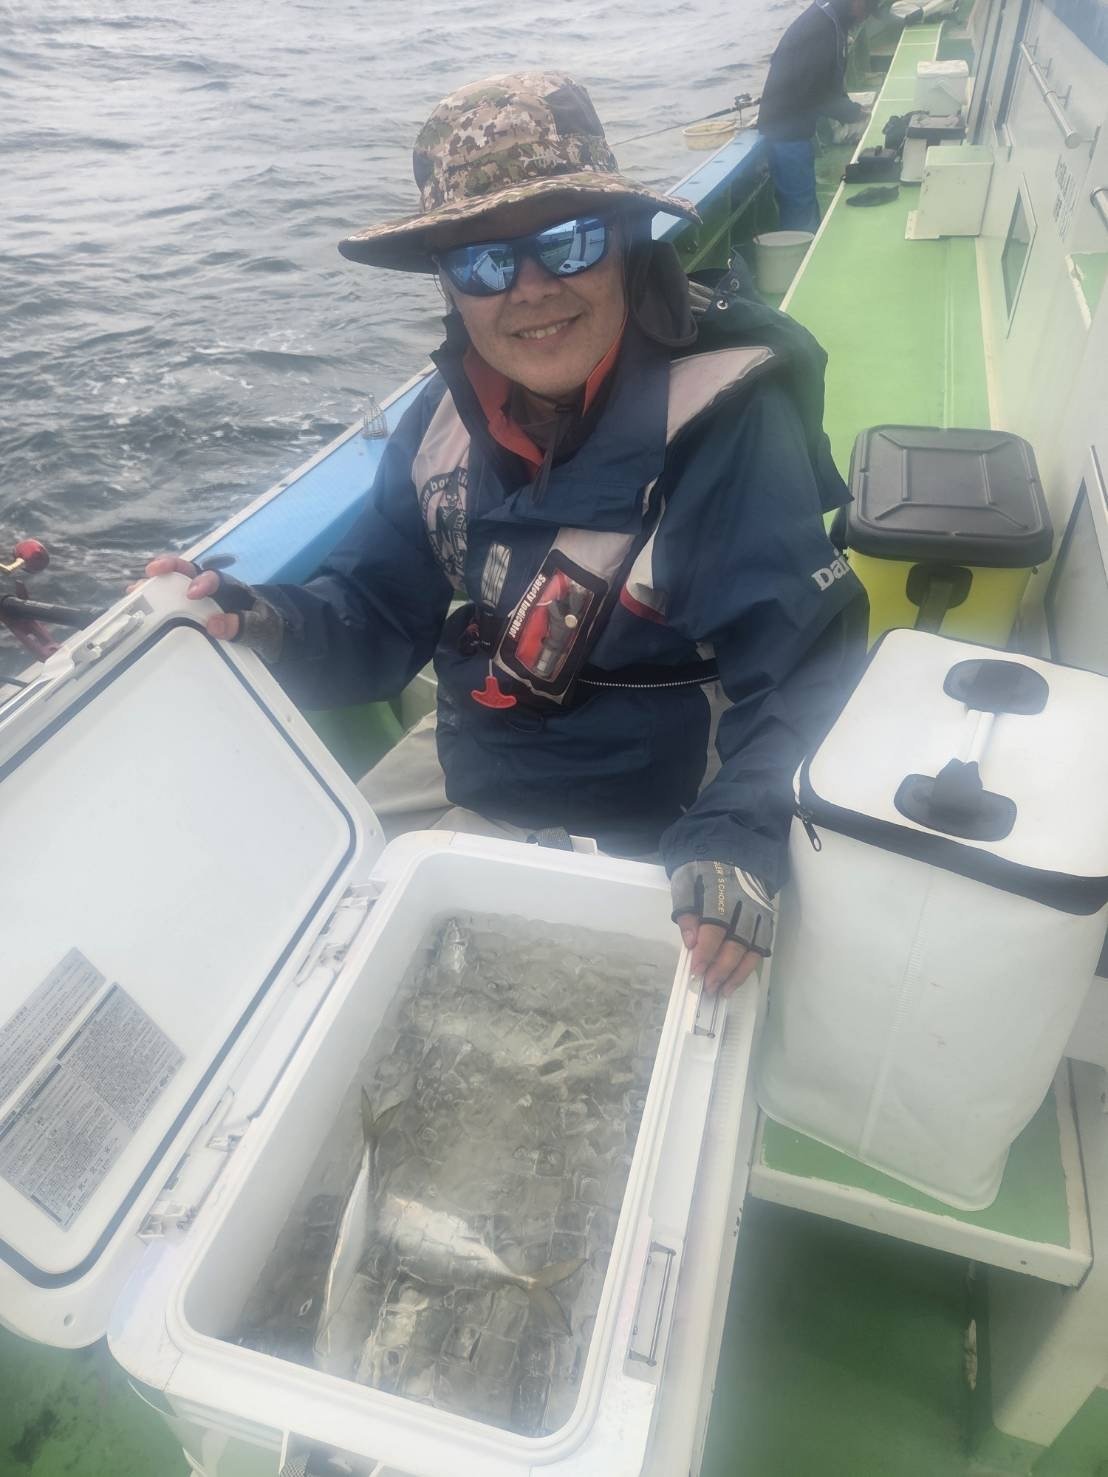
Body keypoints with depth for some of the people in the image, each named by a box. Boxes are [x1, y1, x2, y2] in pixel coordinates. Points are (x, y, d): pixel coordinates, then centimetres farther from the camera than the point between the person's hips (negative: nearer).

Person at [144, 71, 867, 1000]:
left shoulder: (728, 419, -24)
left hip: (624, 831, -5)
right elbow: (381, 614, -1)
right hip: (459, 765, 6)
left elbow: (806, 667, -25)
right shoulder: (450, 415, -6)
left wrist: (739, 835, -41)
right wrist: (265, 626, -21)